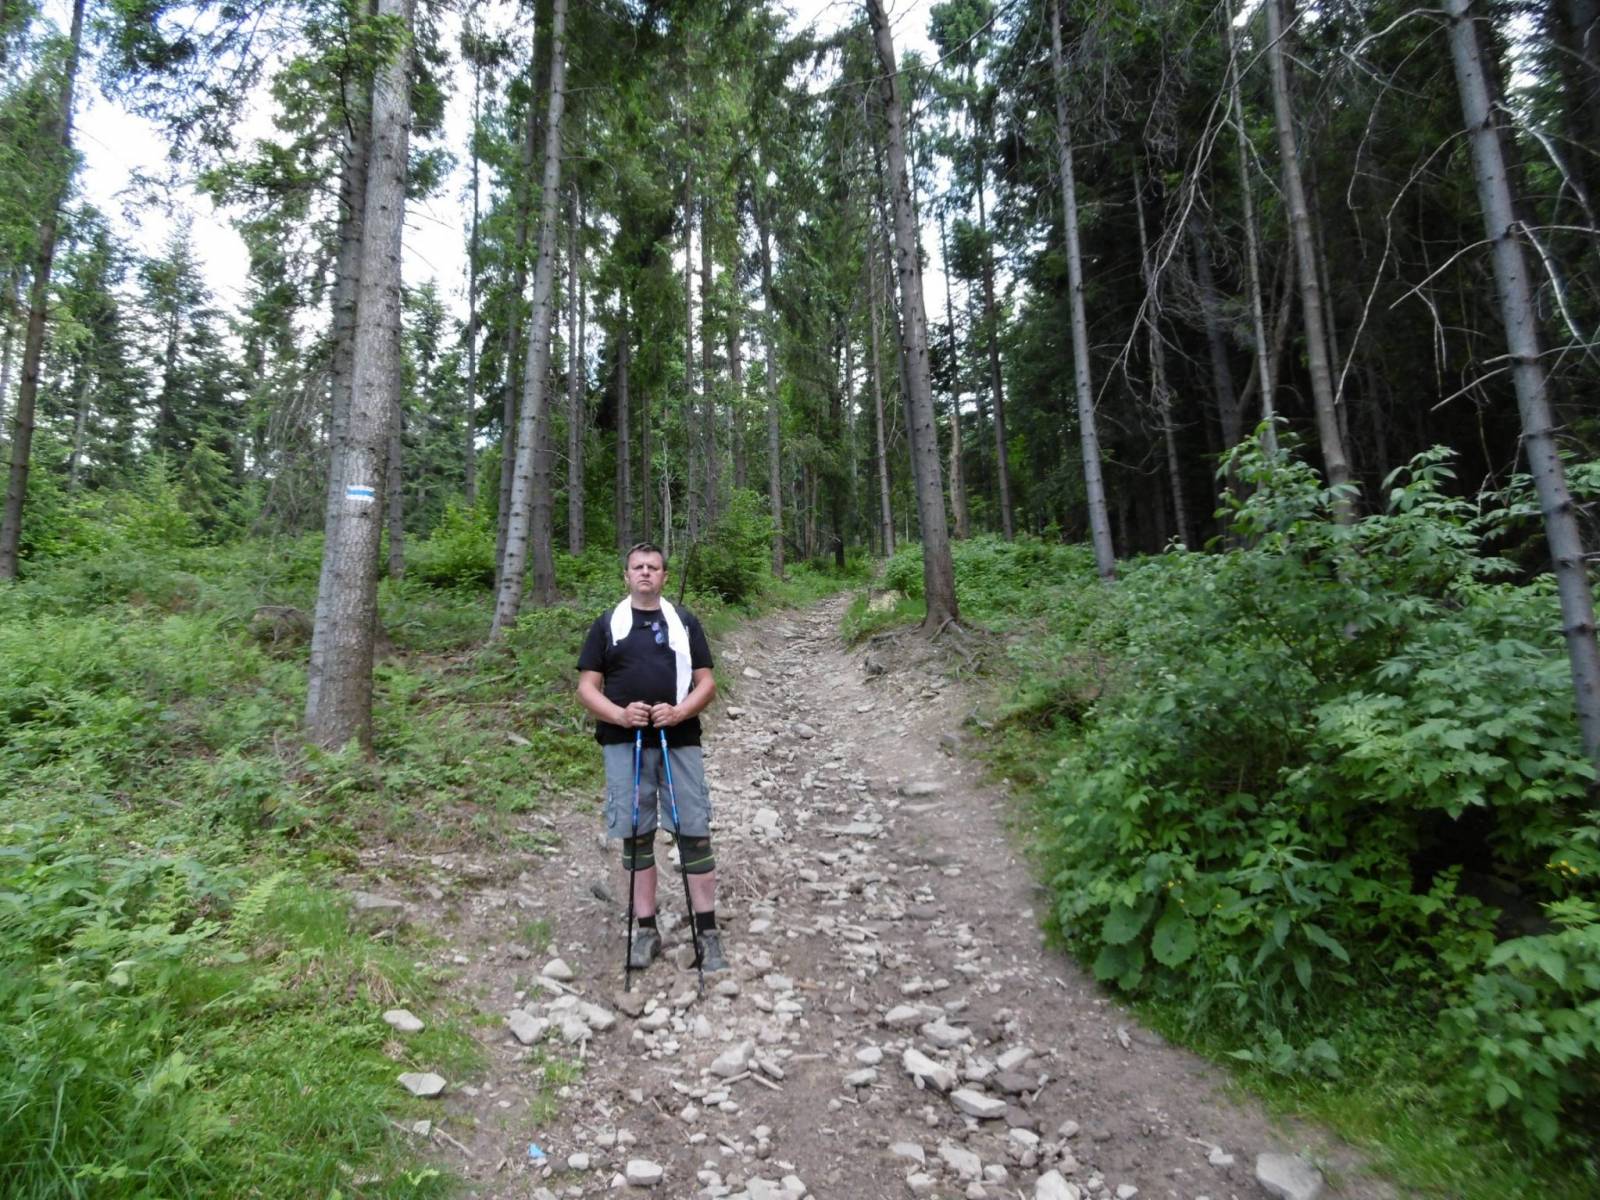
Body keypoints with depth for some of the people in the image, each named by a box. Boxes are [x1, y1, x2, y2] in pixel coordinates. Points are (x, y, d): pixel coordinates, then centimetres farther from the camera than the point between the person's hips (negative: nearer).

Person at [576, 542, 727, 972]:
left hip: (680, 741, 0)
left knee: (695, 833, -1)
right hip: (624, 744, 0)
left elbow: (706, 682, 6)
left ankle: (708, 932, 8)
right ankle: (646, 930, 17)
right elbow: (587, 687, 5)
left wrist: (680, 711, -13)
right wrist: (619, 714, -14)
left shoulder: (685, 622, 10)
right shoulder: (607, 624, 8)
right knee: (635, 836, 5)